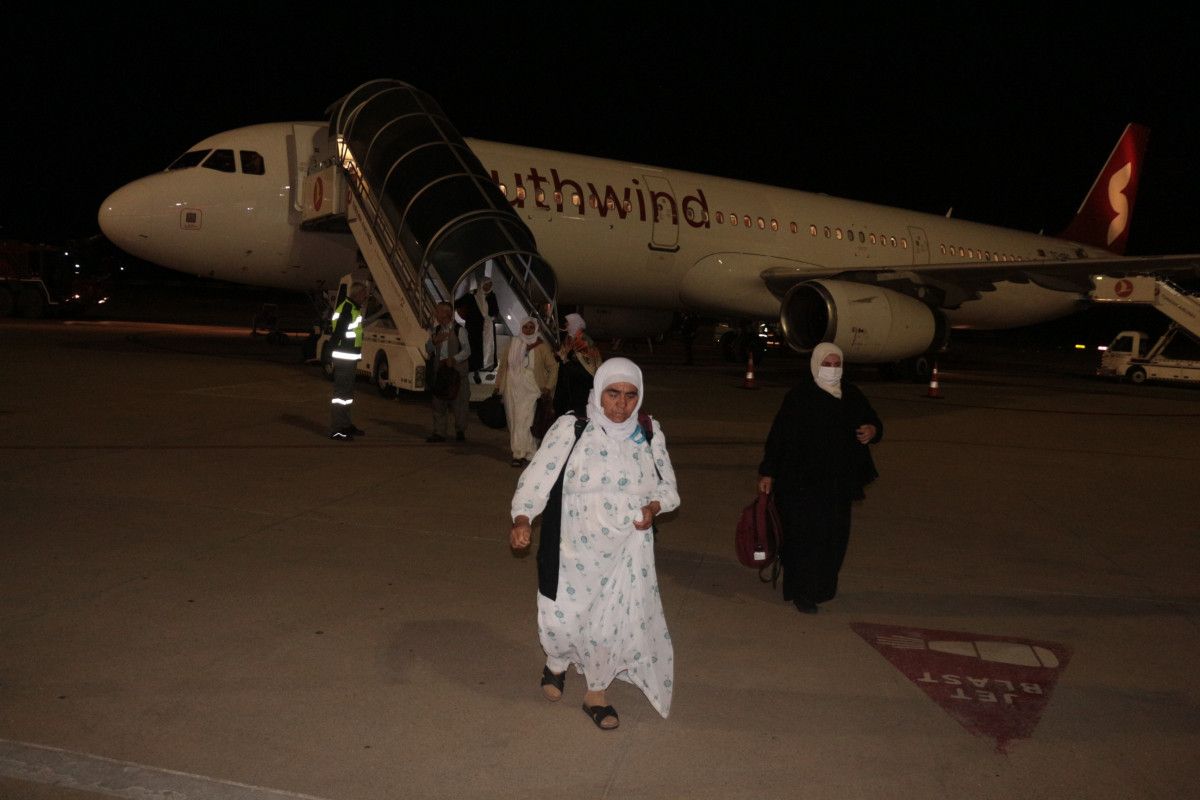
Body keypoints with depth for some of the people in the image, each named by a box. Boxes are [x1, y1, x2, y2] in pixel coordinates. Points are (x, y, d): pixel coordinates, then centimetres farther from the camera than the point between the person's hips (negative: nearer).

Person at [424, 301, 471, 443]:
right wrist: (434, 341, -9)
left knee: (458, 402, 0)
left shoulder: (459, 330, -3)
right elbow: (428, 350, 12)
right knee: (438, 402, 5)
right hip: (439, 370, 5)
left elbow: (466, 350, -10)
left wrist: (454, 359, -25)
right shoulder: (435, 330, 13)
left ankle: (460, 432, 13)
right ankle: (439, 432, 11)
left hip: (456, 370, -5)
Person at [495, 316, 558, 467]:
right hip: (512, 389, 4)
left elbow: (553, 367, 1)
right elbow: (503, 365, 15)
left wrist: (548, 388, -6)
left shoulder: (541, 346, -1)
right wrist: (498, 386, 12)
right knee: (513, 421, 5)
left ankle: (521, 454, -10)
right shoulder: (513, 344, 10)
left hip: (530, 391, -4)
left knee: (524, 421, -13)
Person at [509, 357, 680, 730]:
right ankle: (557, 663, 39)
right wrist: (521, 518, -30)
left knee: (617, 619, 6)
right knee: (563, 618, 1)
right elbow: (538, 476, -14)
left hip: (628, 549, 3)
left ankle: (596, 695, 31)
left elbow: (668, 486, 13)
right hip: (576, 548, -2)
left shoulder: (649, 434, 2)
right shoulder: (570, 430, -10)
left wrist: (653, 506, -9)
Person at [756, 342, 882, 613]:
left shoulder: (852, 396, 7)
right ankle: (801, 593, 10)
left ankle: (822, 588, 26)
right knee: (805, 537, -3)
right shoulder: (799, 397, -10)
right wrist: (768, 473, -13)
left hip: (838, 483, 6)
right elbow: (778, 435, -11)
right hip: (802, 482, -5)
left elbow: (874, 422, 19)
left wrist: (873, 431, -6)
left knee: (834, 537, 10)